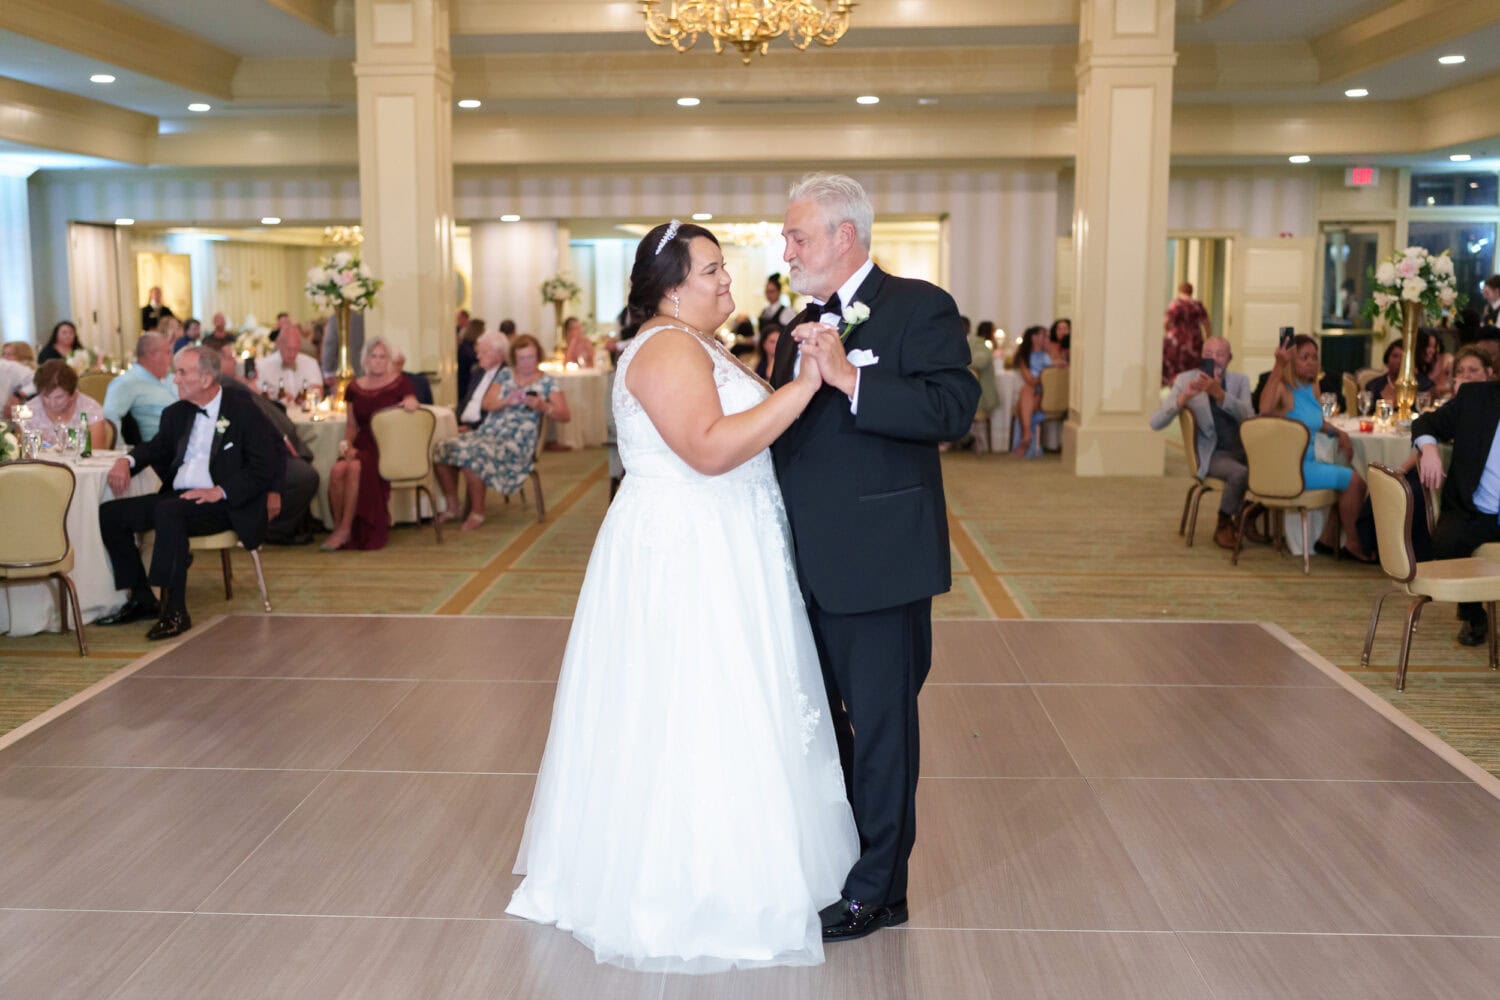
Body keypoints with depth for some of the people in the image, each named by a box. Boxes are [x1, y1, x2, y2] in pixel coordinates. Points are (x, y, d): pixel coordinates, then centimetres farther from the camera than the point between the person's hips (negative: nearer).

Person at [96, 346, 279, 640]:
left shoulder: (244, 411, -5)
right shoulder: (178, 413, 15)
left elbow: (262, 469, -10)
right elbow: (158, 447, 27)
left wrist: (221, 491, -22)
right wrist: (128, 460, 3)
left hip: (222, 505, -7)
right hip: (177, 496, 8)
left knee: (168, 511, -35)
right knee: (110, 513, -7)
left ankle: (175, 611, -31)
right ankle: (141, 599, 2)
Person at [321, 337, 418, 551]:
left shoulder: (400, 383, 2)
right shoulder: (355, 388, 13)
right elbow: (352, 426, 18)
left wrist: (412, 404, -22)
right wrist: (347, 444, 0)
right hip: (363, 443, 4)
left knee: (355, 468, -32)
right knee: (337, 470, -28)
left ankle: (345, 530, -21)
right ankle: (337, 526, -14)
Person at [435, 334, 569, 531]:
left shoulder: (547, 382, 5)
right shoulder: (505, 375, 16)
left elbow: (565, 416, -3)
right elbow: (486, 404, 7)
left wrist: (542, 406, -20)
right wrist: (507, 401, -12)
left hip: (517, 441, -5)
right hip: (487, 432, 5)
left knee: (471, 455, -31)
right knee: (445, 449, -16)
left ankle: (477, 513, -13)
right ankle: (452, 507, 0)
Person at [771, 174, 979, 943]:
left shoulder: (919, 307, -8)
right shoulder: (802, 325, 15)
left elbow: (953, 408, -23)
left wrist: (849, 378, -27)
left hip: (878, 559, -8)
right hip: (812, 562, 8)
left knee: (880, 724, 4)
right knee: (827, 717, 18)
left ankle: (877, 891, 18)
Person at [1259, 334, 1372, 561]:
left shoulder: (1312, 388, 10)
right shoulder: (1283, 389, -16)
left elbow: (1318, 421, 28)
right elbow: (1265, 409, -41)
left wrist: (1339, 433, 9)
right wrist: (1278, 367, -42)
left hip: (1306, 462, 9)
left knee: (1350, 477, 15)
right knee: (1353, 481, -10)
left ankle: (1329, 538, 18)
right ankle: (1353, 543, 6)